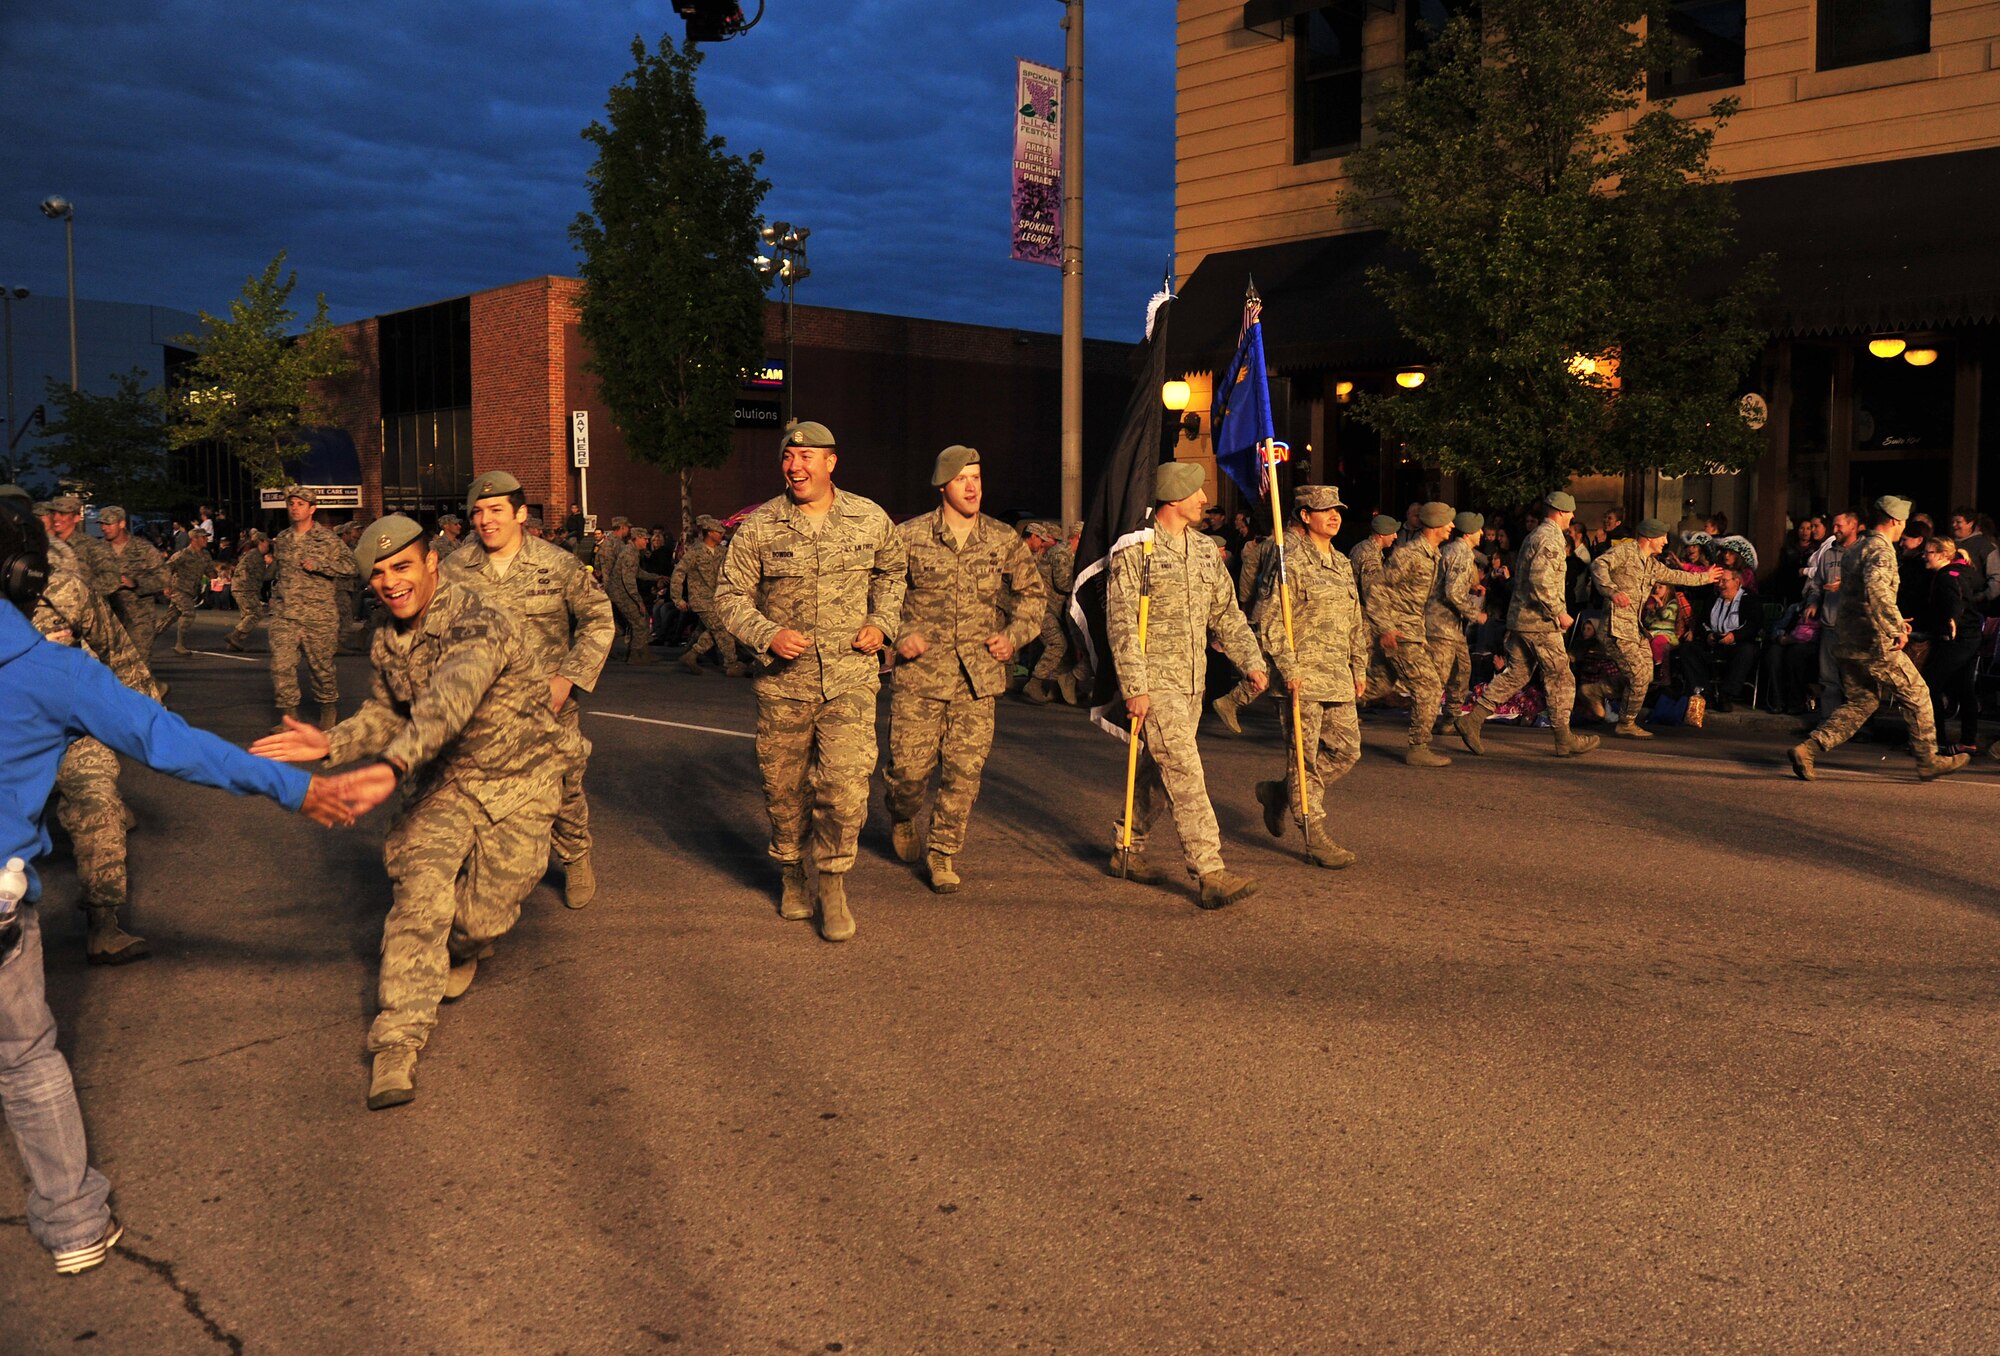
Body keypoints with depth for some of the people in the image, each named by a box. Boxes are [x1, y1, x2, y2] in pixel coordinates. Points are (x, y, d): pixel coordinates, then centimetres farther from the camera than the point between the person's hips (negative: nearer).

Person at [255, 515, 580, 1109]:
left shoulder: (479, 622, -27)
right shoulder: (387, 640, 0)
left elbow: (450, 699, -44)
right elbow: (386, 712, 12)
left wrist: (394, 764, -59)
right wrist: (332, 745, -8)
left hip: (518, 778, -5)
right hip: (444, 778, 5)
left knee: (485, 915, -1)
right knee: (420, 888, -18)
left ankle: (462, 948, 38)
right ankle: (398, 1041, -17)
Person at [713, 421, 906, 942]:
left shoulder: (870, 519, 2)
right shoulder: (759, 527, -2)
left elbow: (892, 571, 20)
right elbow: (729, 594, 2)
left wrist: (881, 623, 5)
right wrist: (768, 635, -14)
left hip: (850, 678, 0)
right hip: (783, 681, 1)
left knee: (846, 786, -11)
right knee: (783, 787, 11)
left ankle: (833, 888, 7)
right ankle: (791, 875, 34)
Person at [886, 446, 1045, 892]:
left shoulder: (1005, 541, 6)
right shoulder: (909, 538, -1)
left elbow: (1033, 593, 19)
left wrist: (1014, 634, 4)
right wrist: (898, 634, -7)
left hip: (978, 676, 2)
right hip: (919, 675, -2)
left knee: (964, 770, 0)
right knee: (910, 766, 2)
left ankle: (943, 852, 17)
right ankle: (903, 821, 36)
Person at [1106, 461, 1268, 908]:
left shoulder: (1206, 549, 13)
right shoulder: (1135, 550, -9)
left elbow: (1227, 614, 18)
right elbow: (1121, 623, -13)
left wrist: (1251, 660, 6)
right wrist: (1134, 687, -18)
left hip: (1192, 682, 7)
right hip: (1154, 682, -7)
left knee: (1158, 772, 14)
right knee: (1185, 775, -11)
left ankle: (1127, 850, 29)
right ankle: (1211, 874, -13)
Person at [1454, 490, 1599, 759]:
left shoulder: (1535, 535, 17)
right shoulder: (1551, 538, -14)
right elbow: (1540, 580, -25)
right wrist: (1559, 612, -18)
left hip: (1519, 618, 9)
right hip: (1540, 622, -9)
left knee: (1515, 674, 10)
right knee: (1559, 678, 1)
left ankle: (1472, 719, 2)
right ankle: (1564, 740, 8)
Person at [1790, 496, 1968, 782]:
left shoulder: (1856, 550, 18)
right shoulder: (1882, 550, -12)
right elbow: (1876, 589, -31)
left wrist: (1894, 622, 26)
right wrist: (1896, 628, -27)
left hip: (1850, 642, 9)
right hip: (1876, 644, -9)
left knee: (1859, 704, 12)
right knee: (1916, 695, 6)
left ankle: (1809, 748, -2)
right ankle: (1928, 761, 15)